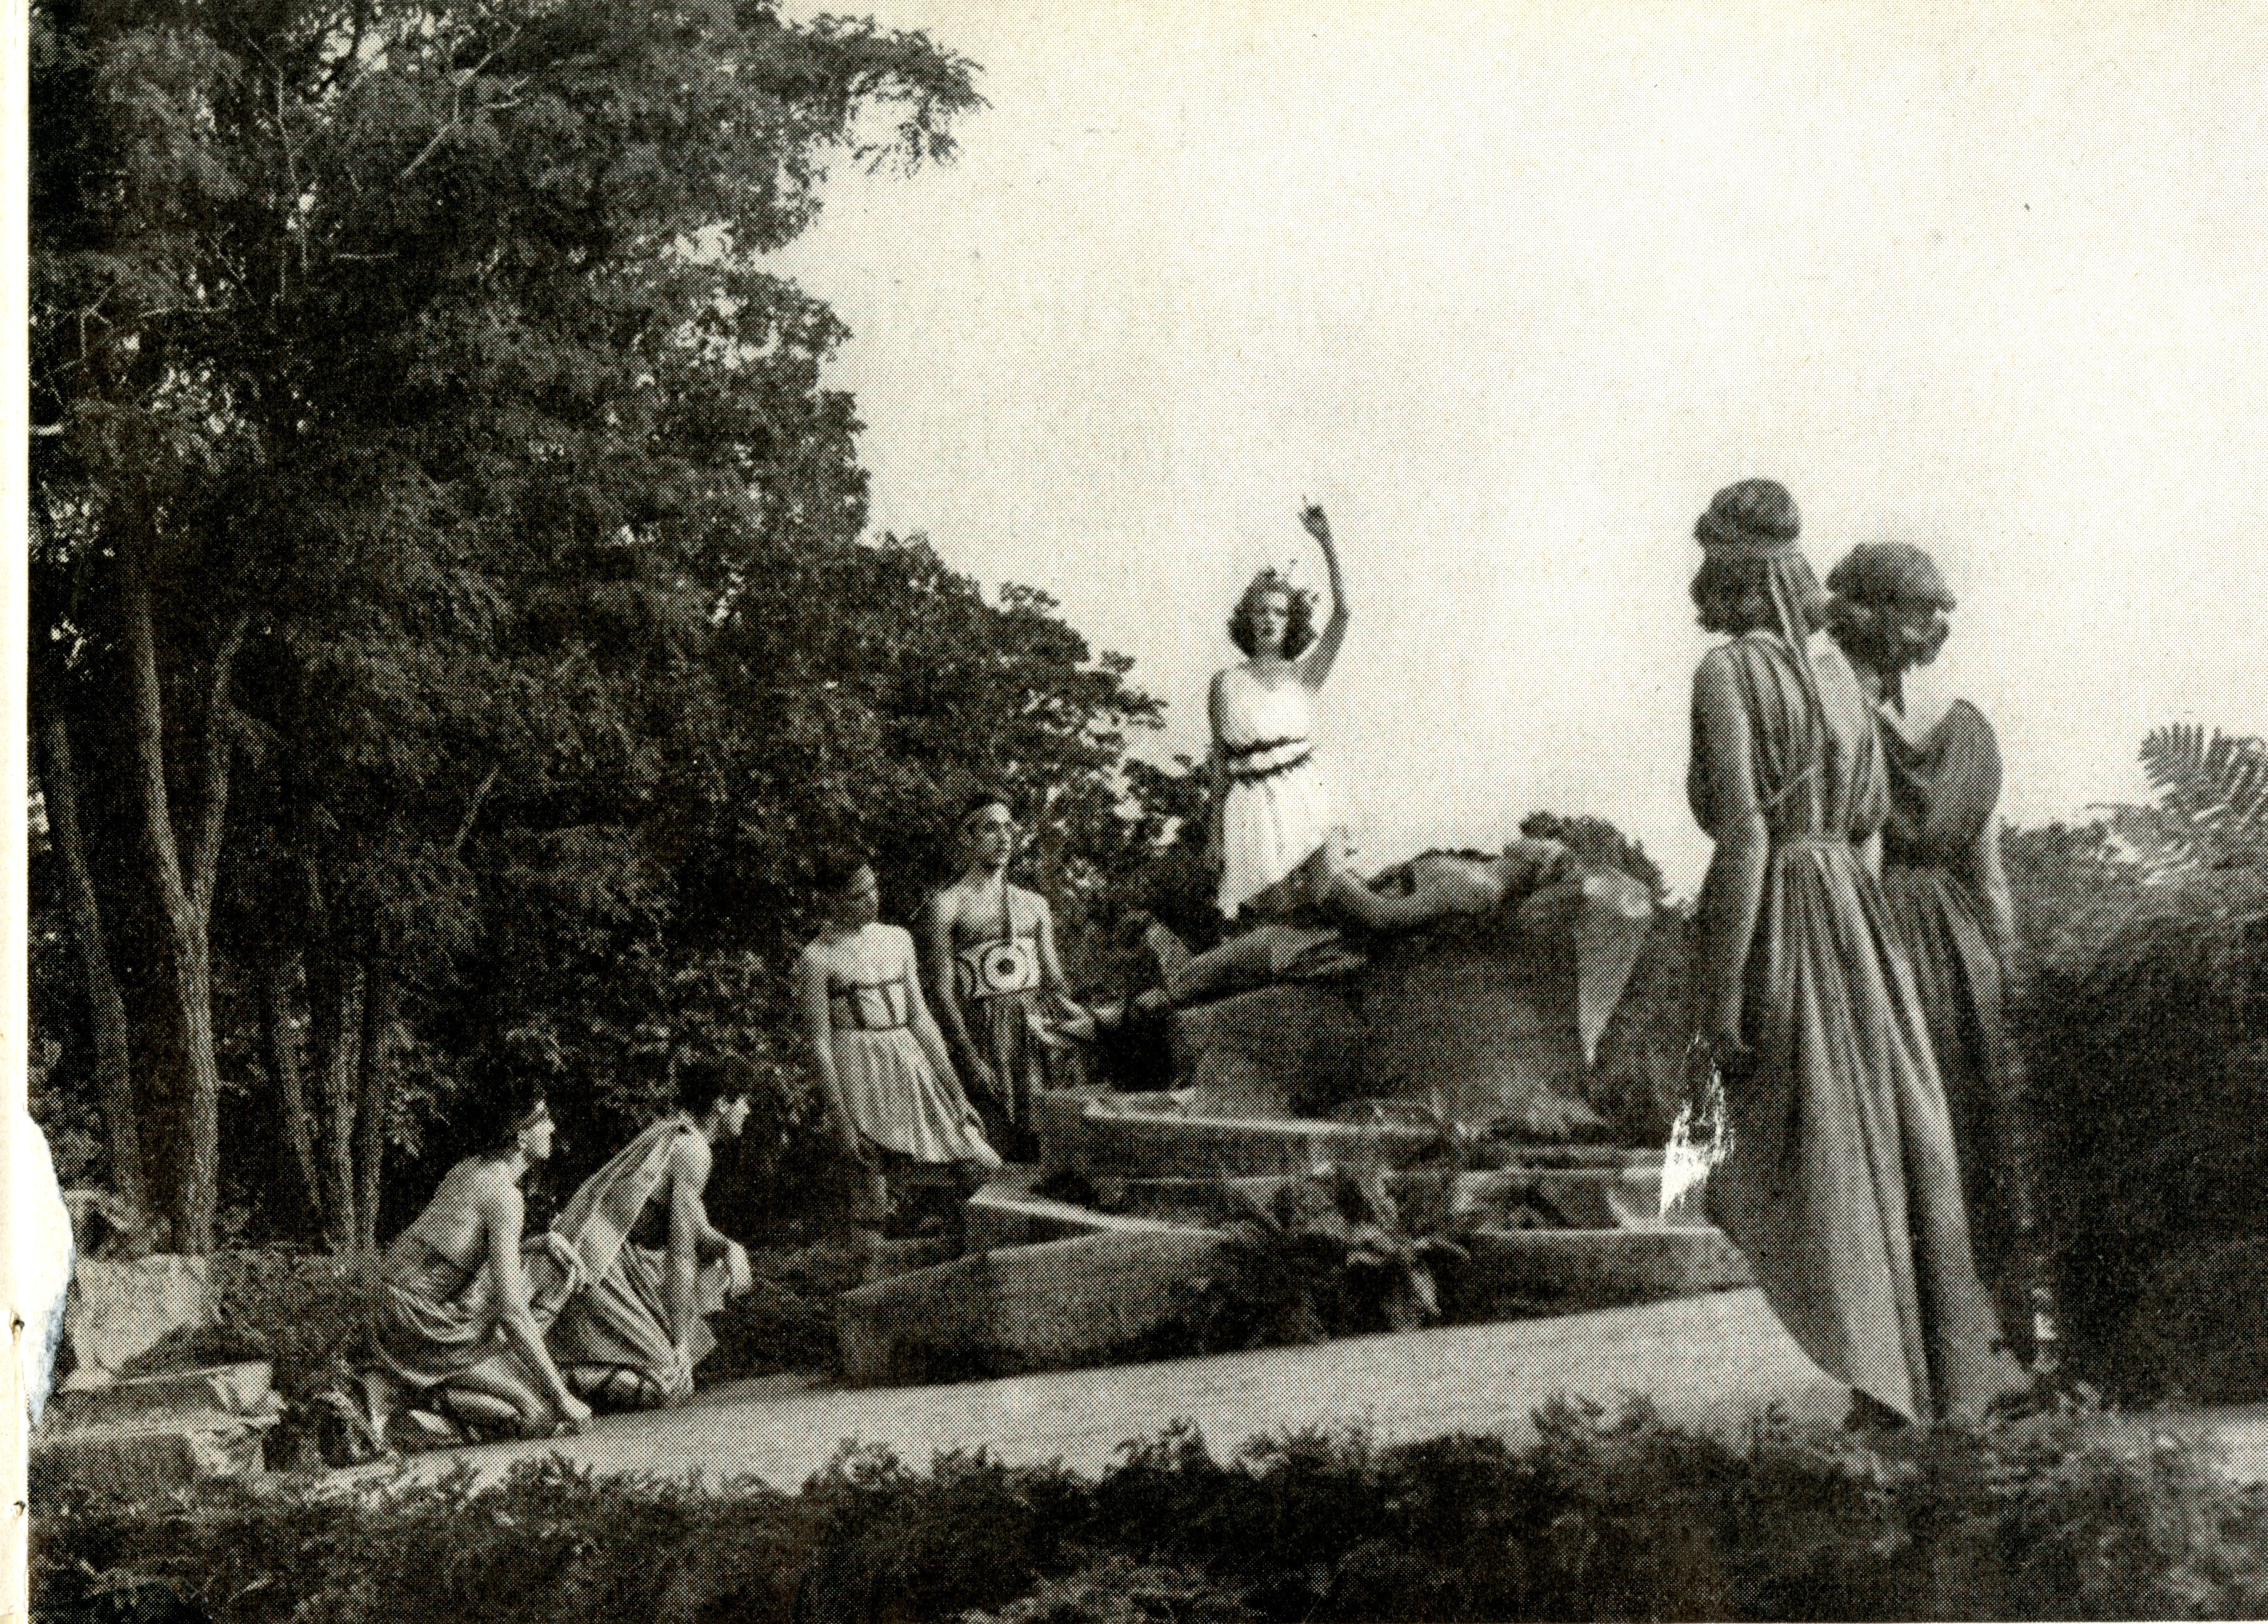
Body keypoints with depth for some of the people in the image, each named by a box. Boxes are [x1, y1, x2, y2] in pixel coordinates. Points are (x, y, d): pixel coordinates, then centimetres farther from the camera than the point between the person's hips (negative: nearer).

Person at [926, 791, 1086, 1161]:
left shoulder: (1035, 905, 18)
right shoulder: (948, 904, 2)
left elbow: (1052, 978, 18)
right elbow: (943, 990, -4)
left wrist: (1066, 1006, -5)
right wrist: (972, 1057, -12)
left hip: (1032, 1034, 4)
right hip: (979, 1033, -4)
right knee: (991, 1148, -10)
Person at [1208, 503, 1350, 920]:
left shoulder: (1305, 677, 4)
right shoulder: (1225, 684, 5)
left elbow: (1342, 614, -8)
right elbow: (1220, 760, 9)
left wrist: (1327, 543, -16)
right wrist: (1216, 829, 7)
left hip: (1304, 804, 1)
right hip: (1251, 810, -1)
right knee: (1275, 912, -10)